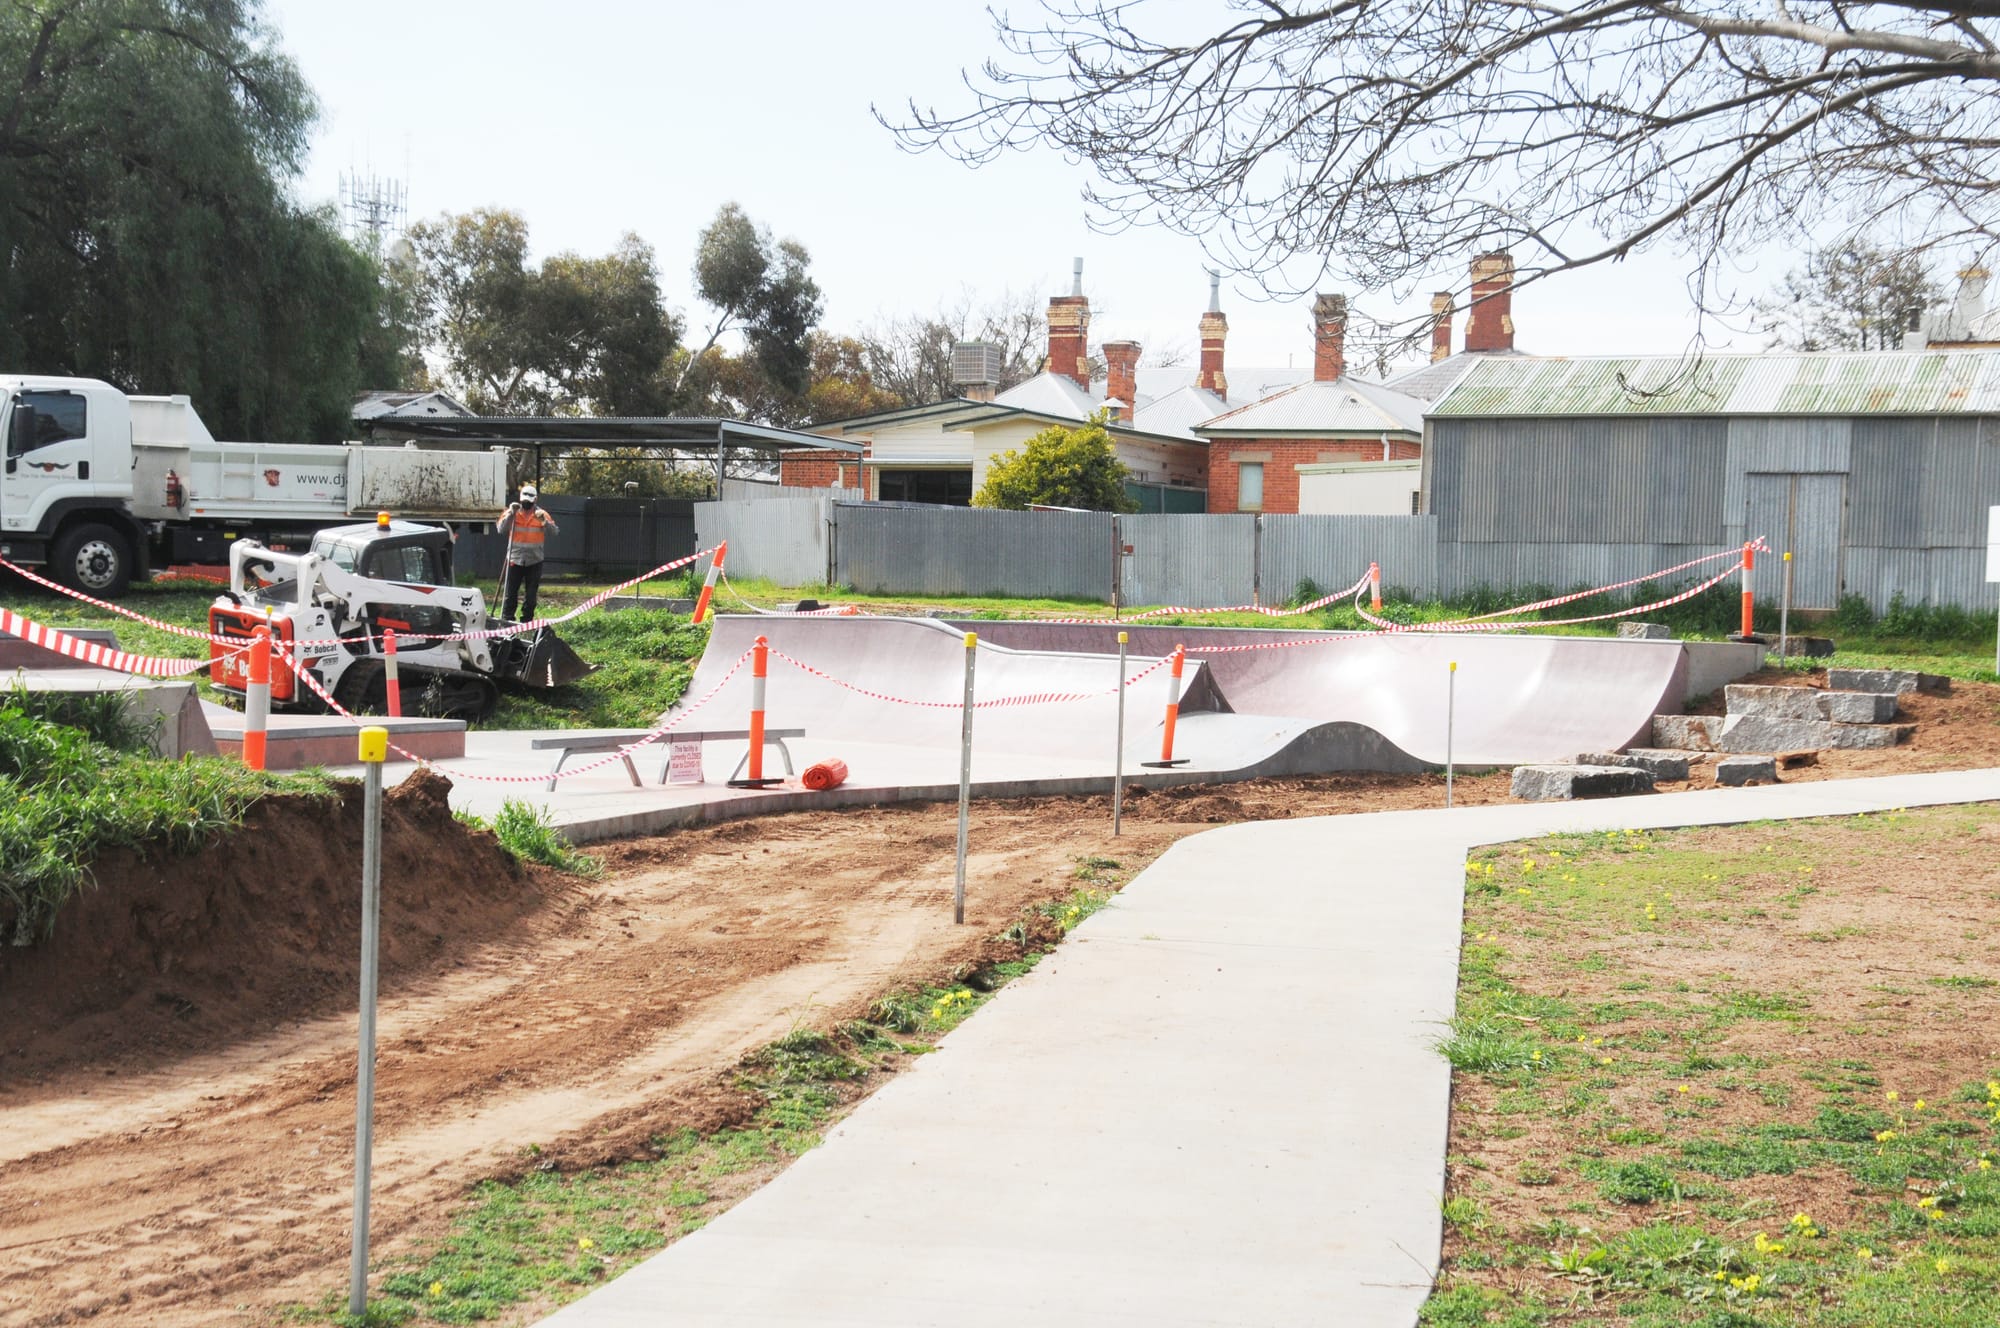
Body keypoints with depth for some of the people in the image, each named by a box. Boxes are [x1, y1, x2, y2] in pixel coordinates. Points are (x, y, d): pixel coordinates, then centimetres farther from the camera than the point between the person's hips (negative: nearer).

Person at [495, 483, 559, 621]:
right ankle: (507, 619, 3)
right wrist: (511, 514, -17)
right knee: (510, 592, -2)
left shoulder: (541, 514, 2)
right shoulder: (512, 512, 2)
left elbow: (554, 531, -9)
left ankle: (527, 621, 13)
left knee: (531, 594, 6)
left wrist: (544, 521, -25)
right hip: (515, 559, -1)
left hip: (534, 561, 1)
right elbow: (501, 529, -9)